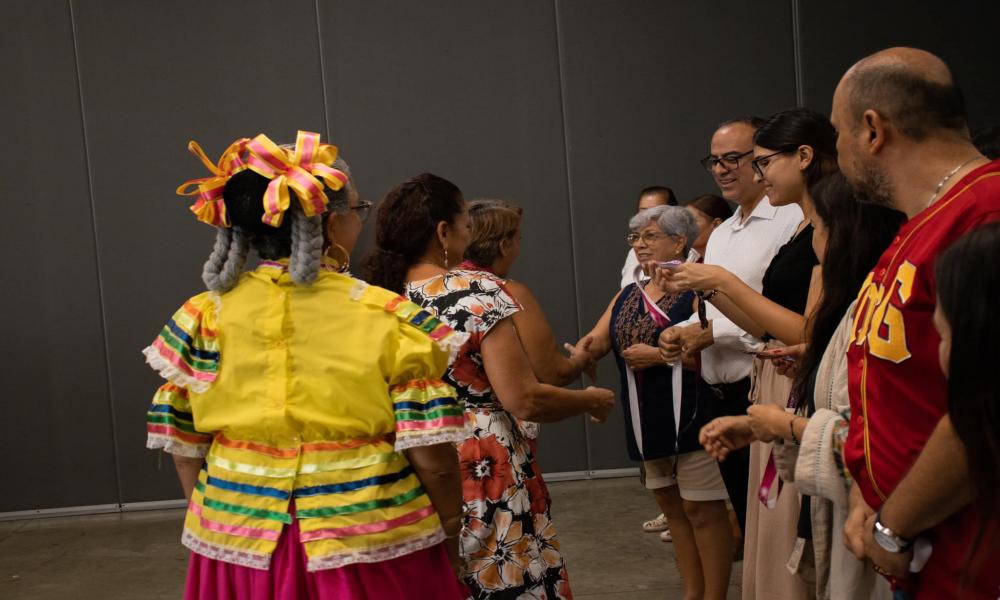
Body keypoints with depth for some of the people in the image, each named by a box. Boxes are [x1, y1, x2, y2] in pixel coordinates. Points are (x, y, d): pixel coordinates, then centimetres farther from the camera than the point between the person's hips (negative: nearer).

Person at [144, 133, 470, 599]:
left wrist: (216, 523, 16)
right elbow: (432, 459, -12)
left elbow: (184, 446, 2)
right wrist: (450, 539, 2)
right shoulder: (389, 319, -11)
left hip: (240, 551, 3)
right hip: (373, 553, -3)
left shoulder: (203, 318, -3)